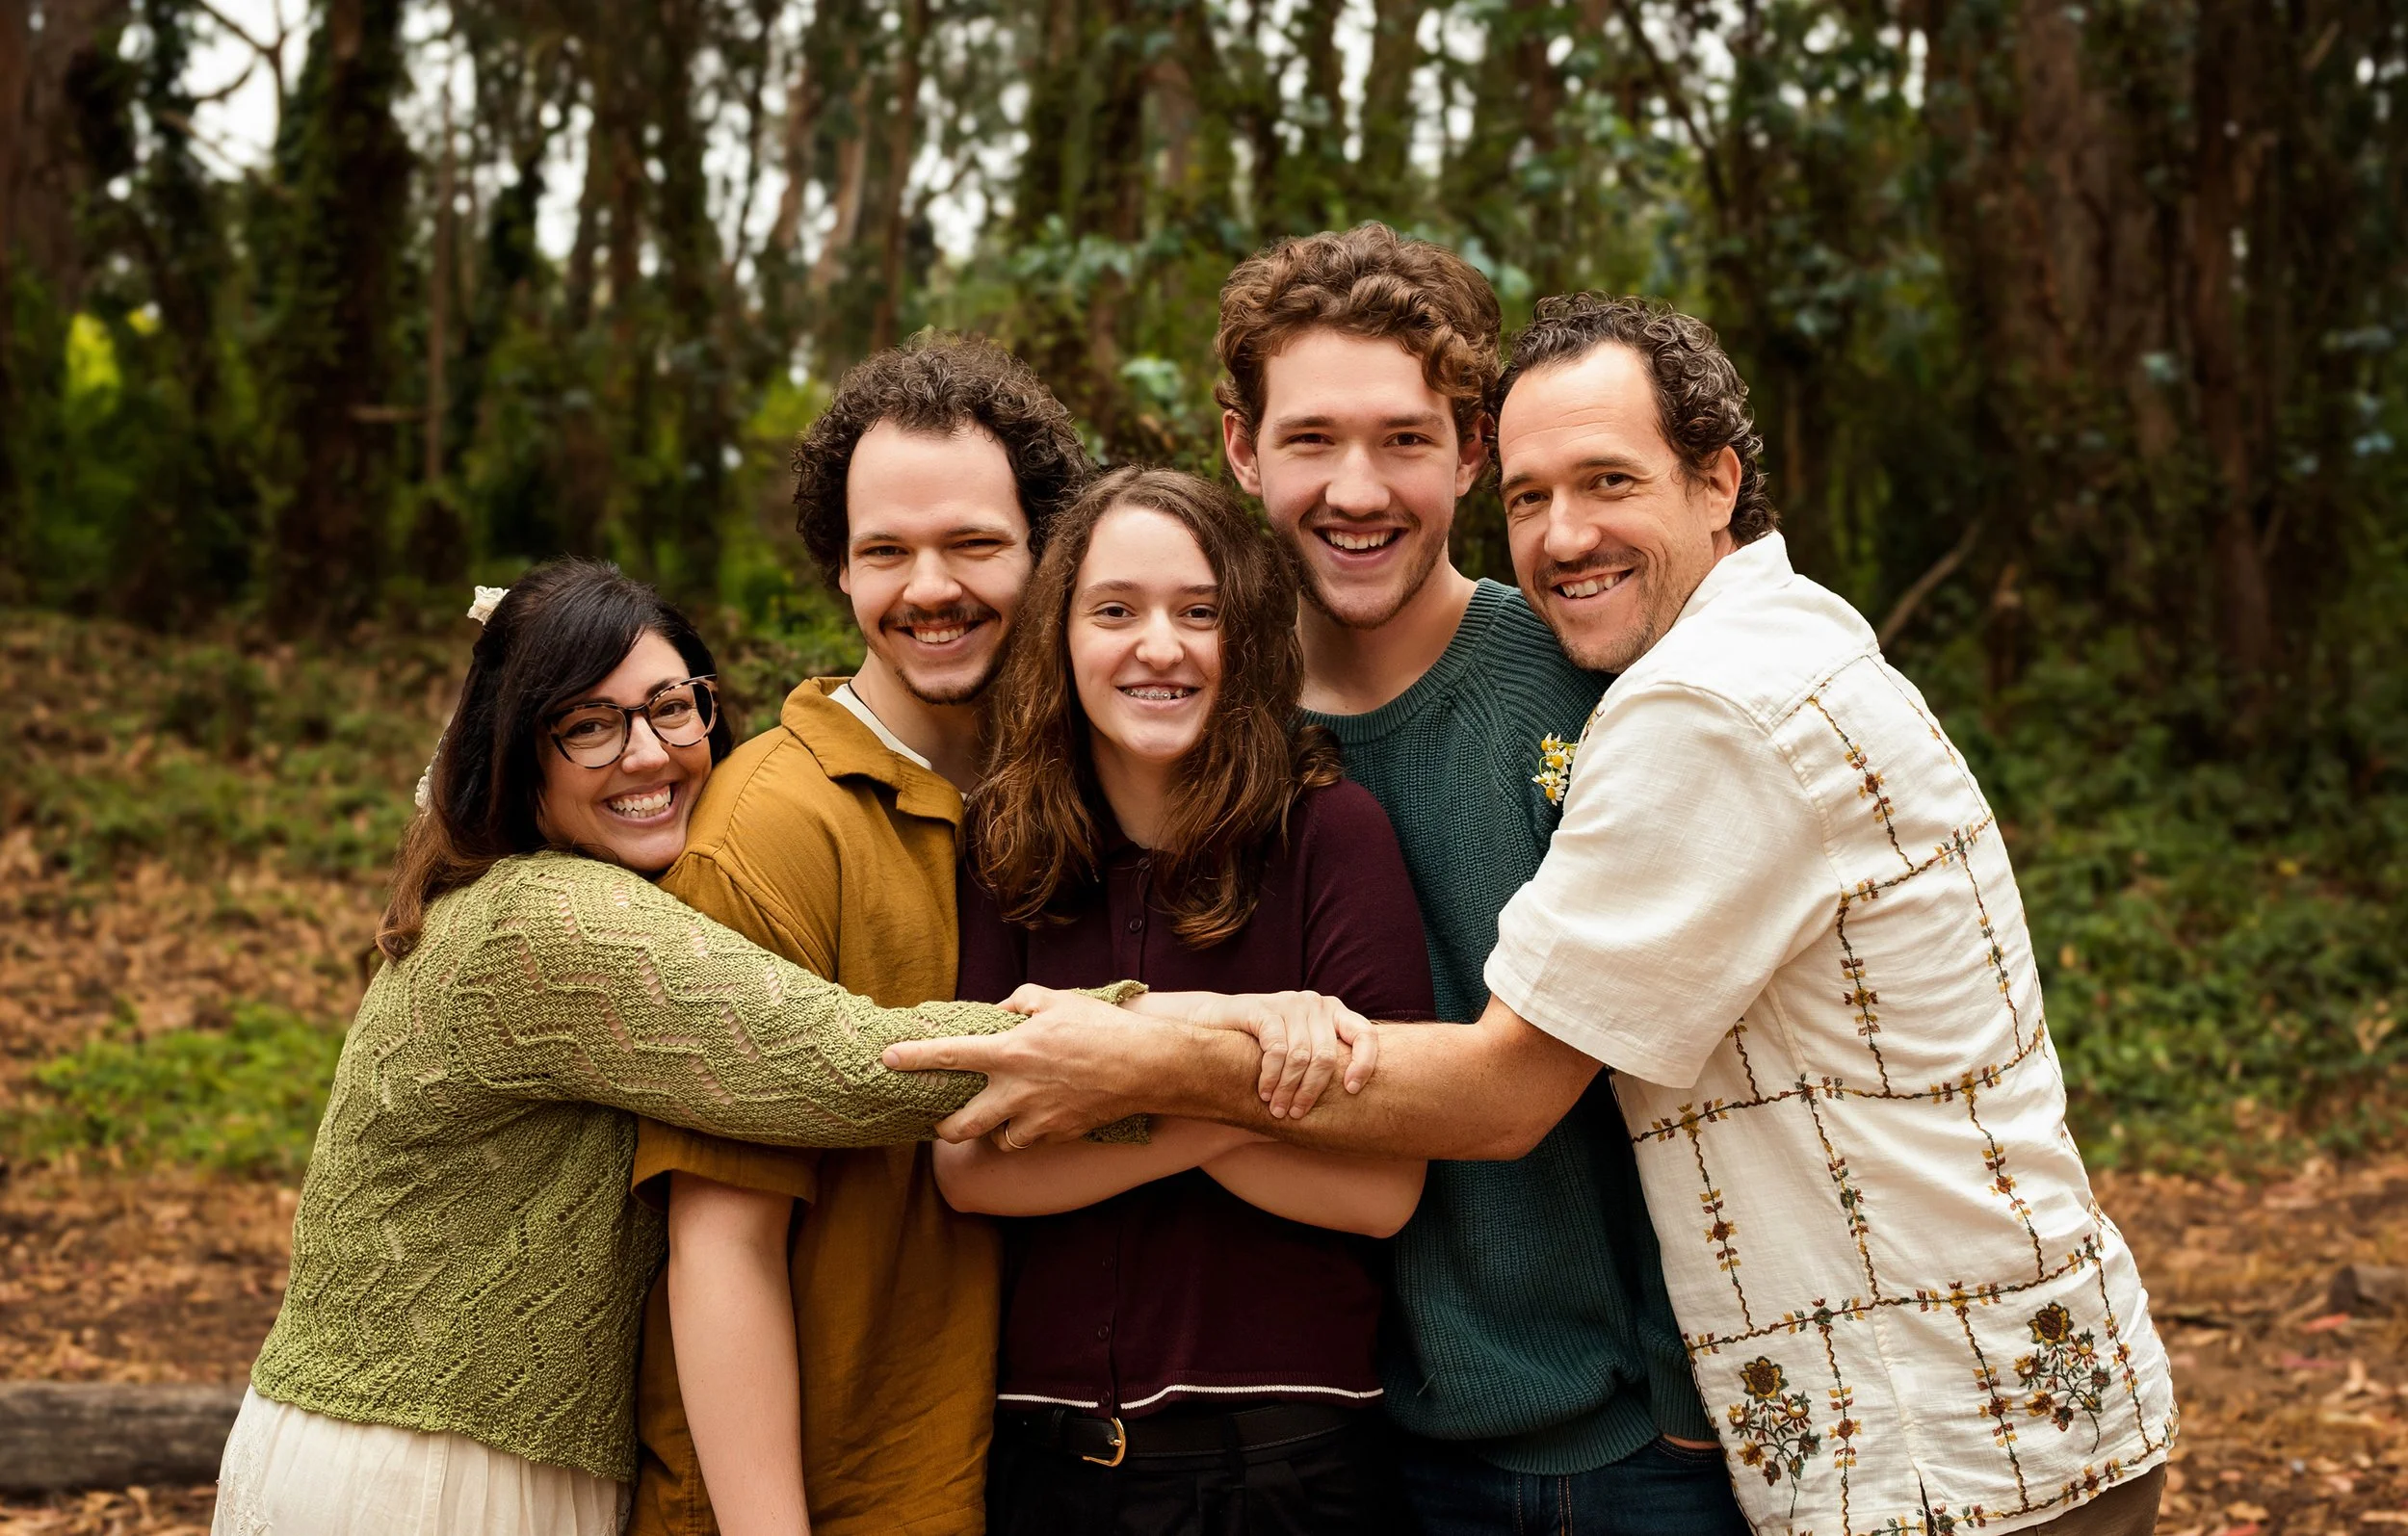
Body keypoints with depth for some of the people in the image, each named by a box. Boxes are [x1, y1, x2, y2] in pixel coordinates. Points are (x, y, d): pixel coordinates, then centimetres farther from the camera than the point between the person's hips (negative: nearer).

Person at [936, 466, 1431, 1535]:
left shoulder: (1329, 831, -9)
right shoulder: (1005, 847, 0)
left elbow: (1382, 1188, -14)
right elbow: (967, 1166, -8)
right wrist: (1214, 1114, -21)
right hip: (1046, 1442, 3)